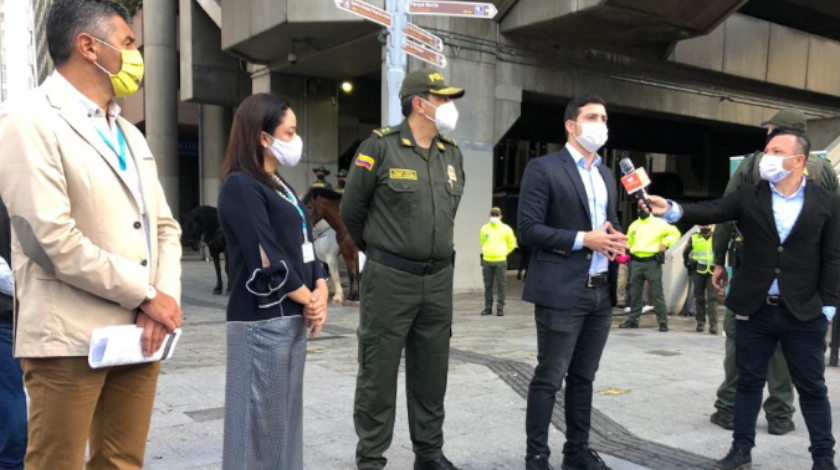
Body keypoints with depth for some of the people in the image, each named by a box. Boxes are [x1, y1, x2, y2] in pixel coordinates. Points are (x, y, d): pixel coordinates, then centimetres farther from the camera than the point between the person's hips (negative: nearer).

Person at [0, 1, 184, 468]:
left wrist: (163, 300, -4)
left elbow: (166, 227, 14)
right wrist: (147, 297, -12)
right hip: (70, 337, -6)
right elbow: (51, 239, -17)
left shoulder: (130, 134, 18)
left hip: (139, 333, 7)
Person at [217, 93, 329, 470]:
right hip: (261, 321, -9)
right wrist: (310, 300, -8)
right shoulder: (241, 187, -12)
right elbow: (267, 259, -18)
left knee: (286, 414, 15)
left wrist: (320, 291, -2)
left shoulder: (280, 187, 16)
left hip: (293, 317, 9)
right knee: (260, 417, 0)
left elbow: (305, 245, 14)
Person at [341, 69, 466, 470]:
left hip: (438, 279, 6)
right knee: (379, 372, 3)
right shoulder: (380, 147, -9)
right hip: (389, 278, -5)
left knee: (431, 371, 14)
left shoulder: (453, 154, 9)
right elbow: (351, 209, -1)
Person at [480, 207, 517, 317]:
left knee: (501, 286, -1)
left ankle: (500, 308, 5)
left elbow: (512, 244, 10)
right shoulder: (484, 228, 5)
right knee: (488, 285, 7)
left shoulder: (505, 229, -1)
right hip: (487, 261, 2)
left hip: (500, 261, -2)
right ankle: (488, 307, 14)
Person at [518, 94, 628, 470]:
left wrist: (618, 241, 0)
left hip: (601, 291, 7)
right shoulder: (543, 169, -6)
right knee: (549, 379, 0)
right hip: (562, 292, -7)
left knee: (583, 378, 15)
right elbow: (528, 229, -13)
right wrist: (583, 239, -17)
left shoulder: (607, 174, 17)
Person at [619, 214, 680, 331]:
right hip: (636, 262, 5)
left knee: (657, 293, -4)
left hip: (653, 262, -5)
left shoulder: (659, 223, 0)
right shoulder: (634, 225, 14)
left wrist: (665, 243, -10)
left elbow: (675, 233, 4)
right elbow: (629, 242, 25)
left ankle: (663, 321, 0)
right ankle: (633, 319, 17)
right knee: (635, 293, 9)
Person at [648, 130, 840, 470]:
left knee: (812, 388, 9)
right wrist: (671, 210, -29)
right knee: (749, 382, 11)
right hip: (755, 309, 2)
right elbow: (709, 212, -11)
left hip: (804, 313, -1)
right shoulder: (749, 197, 2)